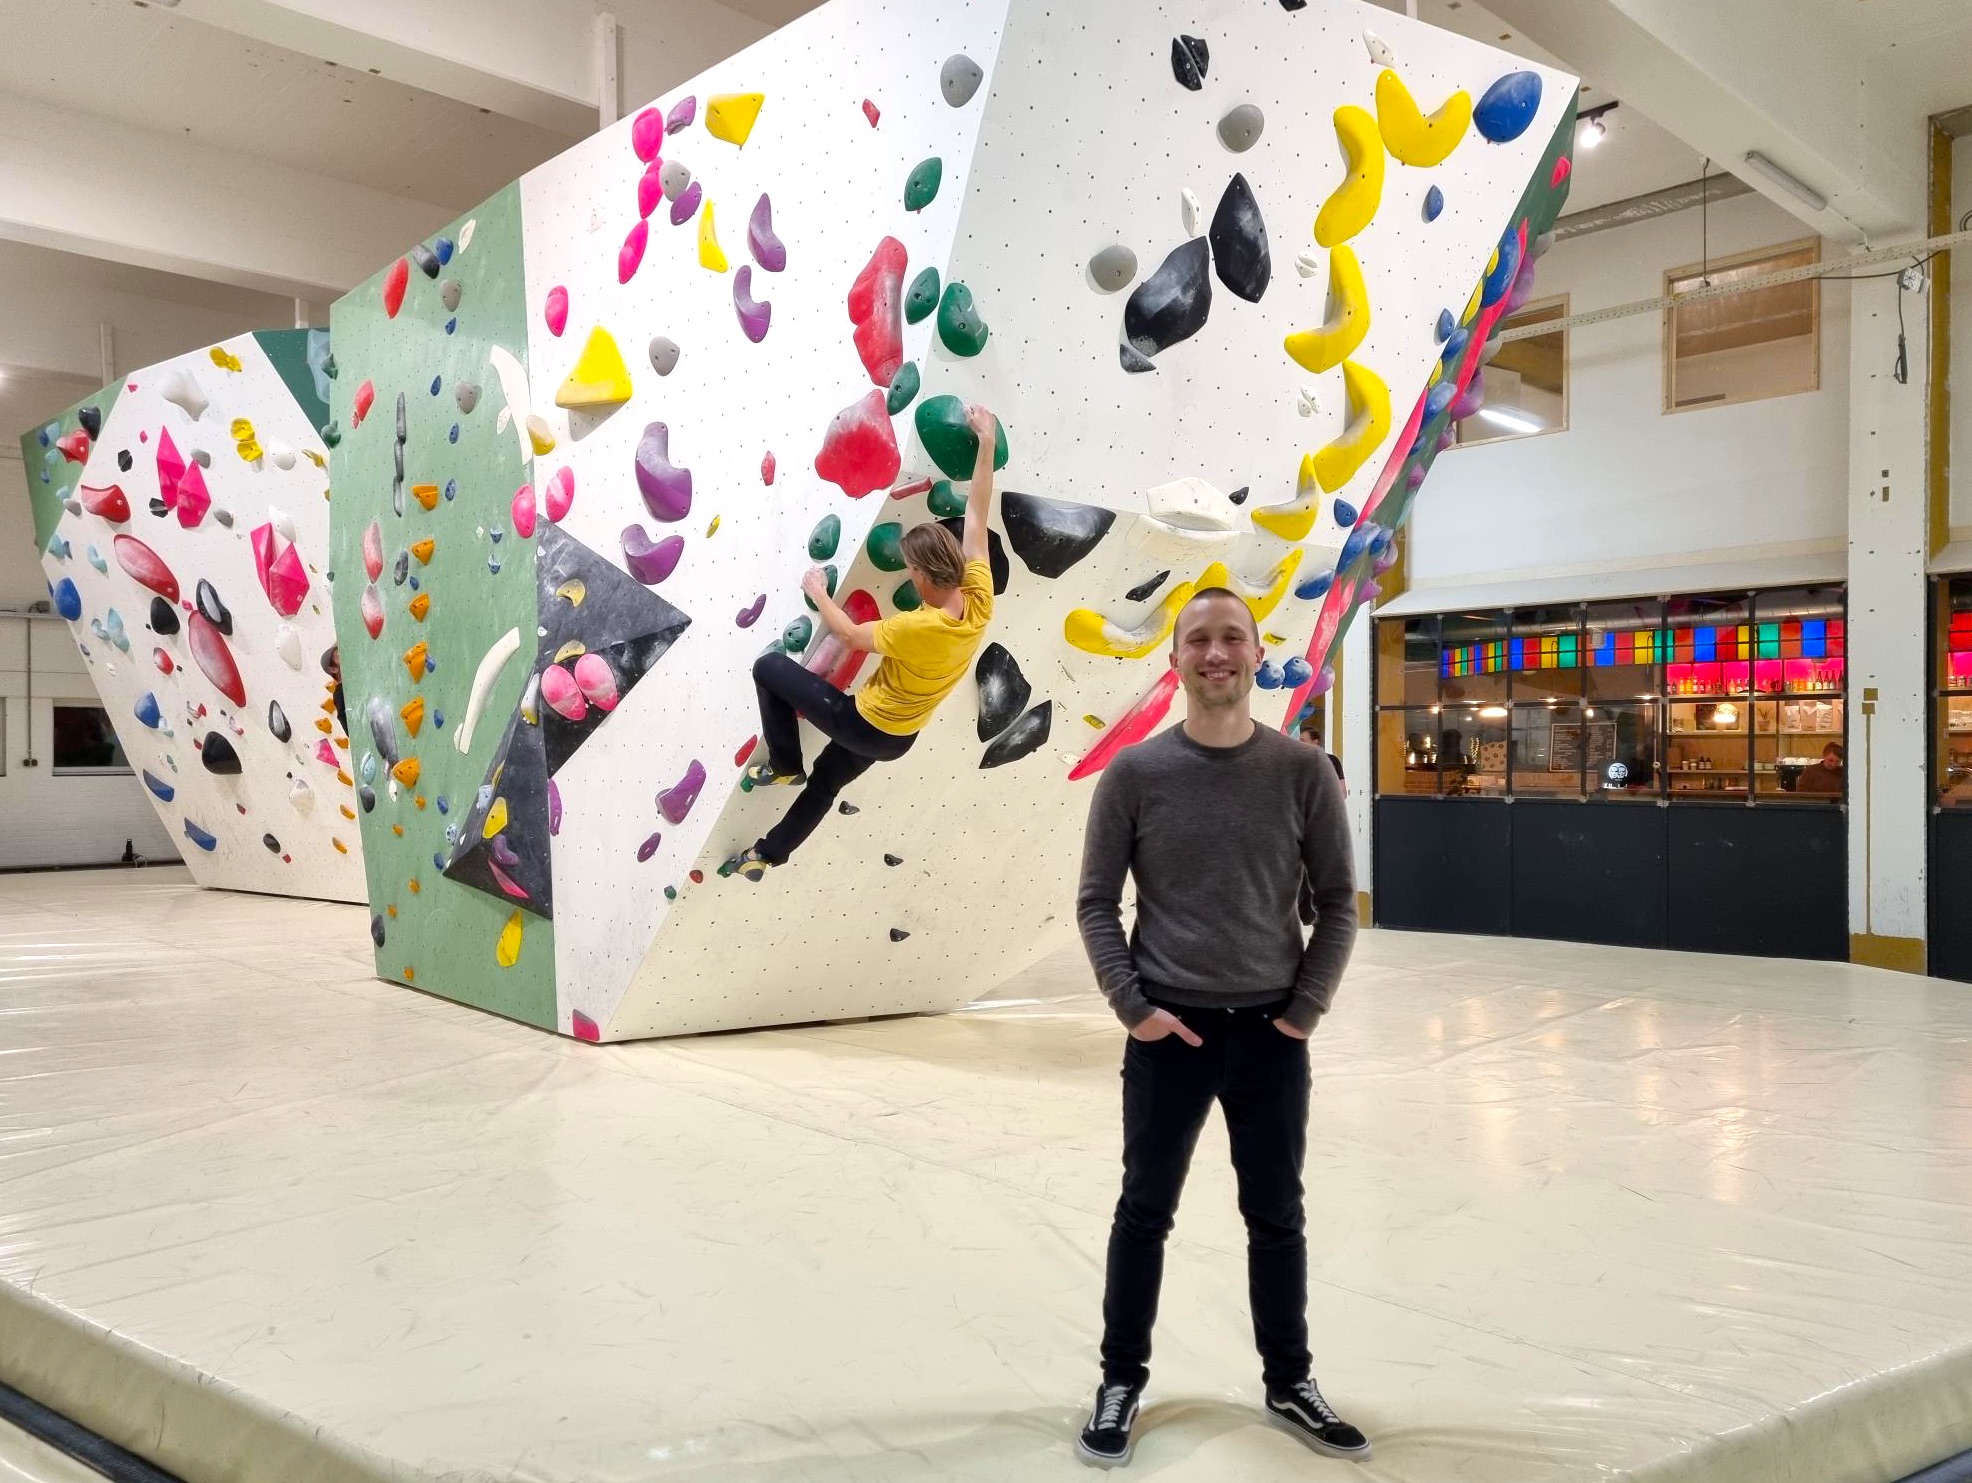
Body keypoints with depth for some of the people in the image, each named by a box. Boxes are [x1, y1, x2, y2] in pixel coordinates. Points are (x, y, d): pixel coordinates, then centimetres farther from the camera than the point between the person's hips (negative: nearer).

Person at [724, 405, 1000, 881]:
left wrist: (819, 593, -2)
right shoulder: (979, 602, -17)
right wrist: (987, 441, -4)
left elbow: (851, 636, -18)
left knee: (768, 667, 1)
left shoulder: (919, 628, -35)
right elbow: (977, 514, -9)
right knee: (825, 783, 30)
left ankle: (784, 766, 14)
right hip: (898, 736, 8)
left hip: (864, 724, -8)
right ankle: (766, 855, 49)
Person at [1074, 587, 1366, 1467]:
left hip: (1271, 1032, 1)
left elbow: (1337, 901, 2)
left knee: (1277, 1218, 16)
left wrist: (1306, 1009, -4)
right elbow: (1096, 903, -2)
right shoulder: (1134, 774, -6)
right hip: (1169, 1030, -1)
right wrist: (1132, 1005, -10)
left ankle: (1289, 1385, 35)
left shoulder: (1302, 772, -4)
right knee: (1145, 1213, 12)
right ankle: (1121, 1384, 30)